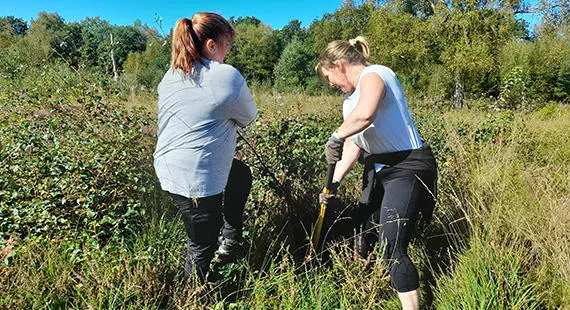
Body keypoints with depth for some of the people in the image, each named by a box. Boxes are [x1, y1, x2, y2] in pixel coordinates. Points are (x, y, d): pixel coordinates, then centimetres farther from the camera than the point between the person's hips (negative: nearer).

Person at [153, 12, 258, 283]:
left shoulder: (170, 76, 8)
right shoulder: (227, 76, -13)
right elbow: (249, 116, 3)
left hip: (167, 167, 9)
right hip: (195, 177, -9)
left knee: (241, 173, 27)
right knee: (203, 246, 11)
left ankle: (230, 241, 36)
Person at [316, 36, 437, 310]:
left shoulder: (373, 75, -13)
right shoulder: (350, 99, 16)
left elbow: (365, 115, -37)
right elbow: (354, 144, 12)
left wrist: (335, 137, -22)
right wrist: (335, 182, 4)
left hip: (407, 166, -10)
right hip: (378, 168, 10)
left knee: (392, 248, -15)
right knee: (363, 231, 17)